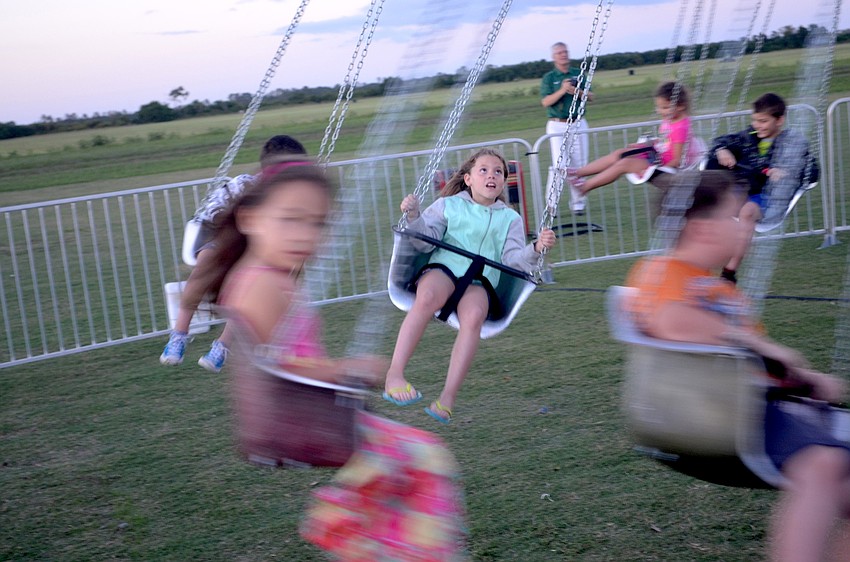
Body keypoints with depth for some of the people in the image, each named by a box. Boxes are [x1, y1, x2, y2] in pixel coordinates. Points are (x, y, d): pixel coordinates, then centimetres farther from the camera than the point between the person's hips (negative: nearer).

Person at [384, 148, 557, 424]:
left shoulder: (510, 218, 23)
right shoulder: (449, 205, 21)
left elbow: (513, 259, 11)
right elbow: (427, 235, 12)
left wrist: (535, 249, -8)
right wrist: (414, 217, -8)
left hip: (481, 279, 1)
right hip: (443, 267, 0)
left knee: (473, 315, -35)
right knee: (428, 297, -37)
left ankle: (447, 398, -36)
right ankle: (394, 375, -39)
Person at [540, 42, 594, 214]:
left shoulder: (579, 74, 12)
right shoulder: (549, 77, 2)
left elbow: (591, 97, 9)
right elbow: (545, 102, -9)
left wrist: (577, 92, -11)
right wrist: (562, 90, -22)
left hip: (578, 124, 4)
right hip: (557, 126, -3)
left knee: (580, 164, 2)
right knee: (559, 165, -12)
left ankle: (578, 202, 10)